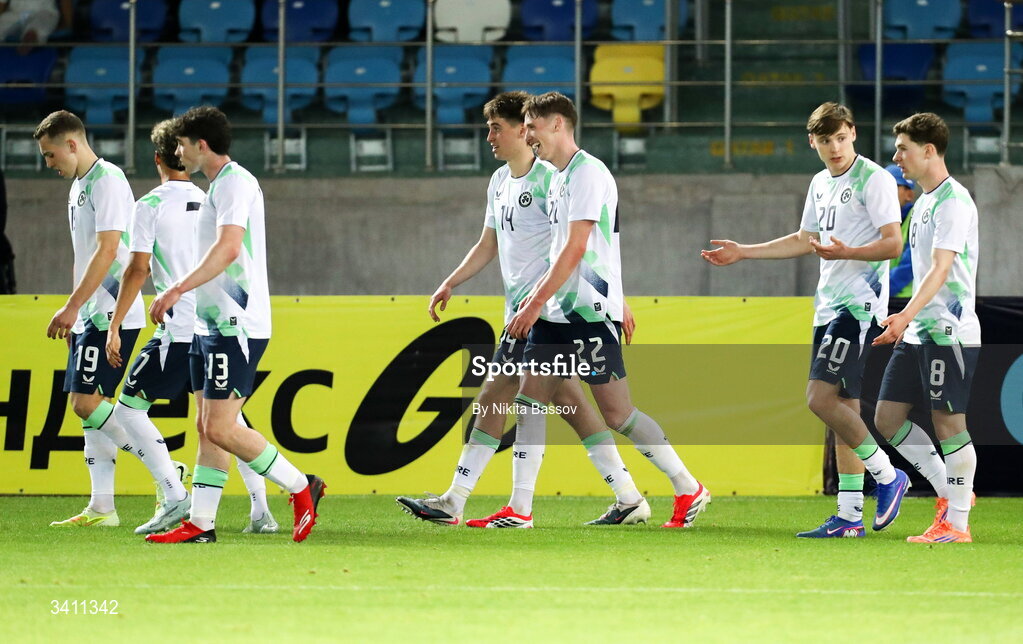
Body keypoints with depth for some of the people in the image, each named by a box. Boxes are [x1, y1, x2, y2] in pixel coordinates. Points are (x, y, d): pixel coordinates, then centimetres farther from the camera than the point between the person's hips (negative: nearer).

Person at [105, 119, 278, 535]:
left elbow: (137, 270, -8)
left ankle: (174, 497, -10)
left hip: (179, 330, -6)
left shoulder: (151, 205, -4)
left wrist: (114, 328, -4)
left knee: (128, 409, 4)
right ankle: (260, 510, 8)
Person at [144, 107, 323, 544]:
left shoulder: (235, 183, -13)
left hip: (235, 327, -10)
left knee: (221, 428, -13)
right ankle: (201, 523, 8)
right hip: (211, 325, 10)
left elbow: (229, 247, -27)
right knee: (207, 427, 7)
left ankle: (300, 487, -2)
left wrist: (178, 290, -32)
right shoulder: (218, 185, 18)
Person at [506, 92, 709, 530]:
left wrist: (535, 305, -20)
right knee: (528, 401, 0)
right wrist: (534, 298, 22)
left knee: (617, 415, -6)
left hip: (590, 312, -9)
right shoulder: (559, 177, 16)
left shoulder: (587, 173, -13)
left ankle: (689, 490, 6)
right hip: (558, 313, 9)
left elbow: (576, 248, -19)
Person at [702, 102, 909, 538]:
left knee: (821, 397, -17)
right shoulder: (820, 184, 17)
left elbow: (892, 245, -14)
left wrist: (844, 252, -28)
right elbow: (805, 240, 29)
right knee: (841, 406, 6)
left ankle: (888, 476, -6)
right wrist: (742, 252, 27)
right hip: (829, 306, 9)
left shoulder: (873, 179, -9)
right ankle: (849, 515, 7)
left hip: (860, 303, -9)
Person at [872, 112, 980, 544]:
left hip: (949, 331, -10)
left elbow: (941, 269, -24)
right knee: (888, 418, 6)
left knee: (948, 422, -6)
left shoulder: (953, 201, -13)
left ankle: (956, 523, 0)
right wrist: (904, 322, 27)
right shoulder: (924, 201, 17)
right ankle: (948, 491, 17)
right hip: (917, 332, 10)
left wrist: (907, 315, -34)